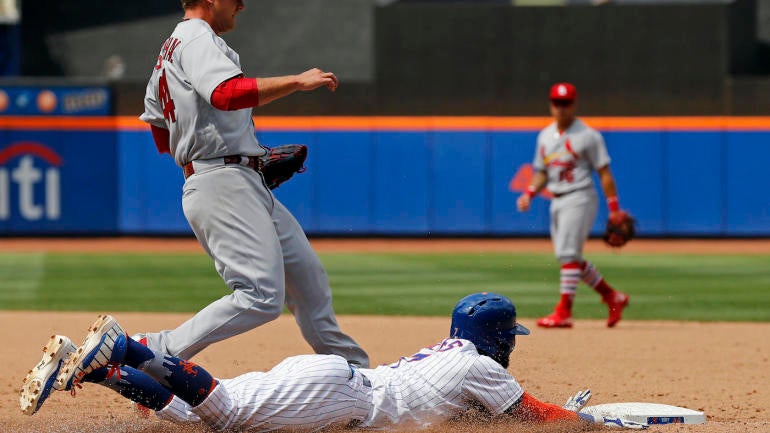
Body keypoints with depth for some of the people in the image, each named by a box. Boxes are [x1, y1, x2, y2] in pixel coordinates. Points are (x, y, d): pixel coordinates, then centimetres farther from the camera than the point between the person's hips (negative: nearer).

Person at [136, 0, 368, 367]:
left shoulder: (169, 50, 23)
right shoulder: (198, 38, -8)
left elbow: (161, 134, 25)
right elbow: (227, 94, -28)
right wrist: (297, 82, -21)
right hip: (224, 185, -11)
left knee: (309, 280, 15)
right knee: (262, 297, -21)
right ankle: (155, 352, -19)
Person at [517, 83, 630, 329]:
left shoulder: (588, 136, -6)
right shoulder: (545, 137, 14)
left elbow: (604, 173, -6)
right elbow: (542, 172, 20)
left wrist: (614, 210, -10)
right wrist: (529, 194, 2)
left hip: (580, 199, -8)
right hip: (557, 202, 8)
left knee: (568, 253, -16)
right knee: (571, 257, 9)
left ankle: (564, 312, -17)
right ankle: (613, 298, 22)